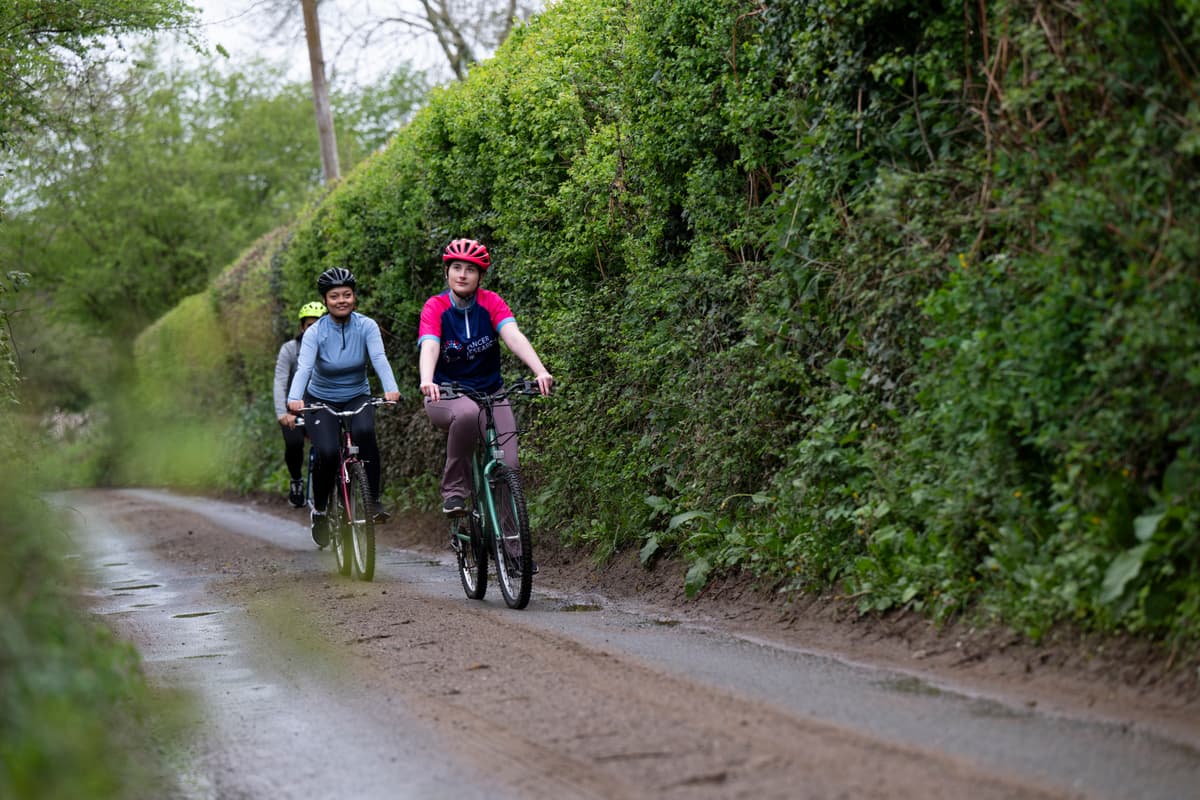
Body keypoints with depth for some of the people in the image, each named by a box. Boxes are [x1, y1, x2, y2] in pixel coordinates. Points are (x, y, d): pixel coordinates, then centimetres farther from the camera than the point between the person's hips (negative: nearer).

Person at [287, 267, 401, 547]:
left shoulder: (366, 326, -12)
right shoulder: (315, 332, -15)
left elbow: (379, 359, -26)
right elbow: (303, 368, -28)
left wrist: (390, 388, -46)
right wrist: (294, 399, -48)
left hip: (357, 398, 1)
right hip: (321, 401, -1)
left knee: (364, 431, -33)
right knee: (328, 452, -25)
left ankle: (373, 500, -20)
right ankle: (319, 508, 1)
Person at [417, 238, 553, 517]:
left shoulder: (491, 303, -6)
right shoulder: (435, 307, -10)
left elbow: (514, 336, -22)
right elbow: (429, 347, -26)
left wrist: (540, 371, -40)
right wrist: (426, 382, -48)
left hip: (490, 394, 2)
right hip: (446, 397, -2)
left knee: (508, 467, -15)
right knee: (467, 413, -38)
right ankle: (454, 490, -23)